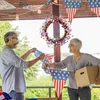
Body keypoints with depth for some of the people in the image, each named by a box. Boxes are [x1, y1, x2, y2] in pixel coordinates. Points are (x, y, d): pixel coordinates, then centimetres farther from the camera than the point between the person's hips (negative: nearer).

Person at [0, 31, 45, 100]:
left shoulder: (7, 51, 17)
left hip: (13, 88, 11)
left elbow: (19, 61, 33)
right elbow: (24, 65, -20)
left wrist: (29, 51, 31)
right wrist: (39, 58, -9)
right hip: (13, 89, -11)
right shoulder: (8, 52, -17)